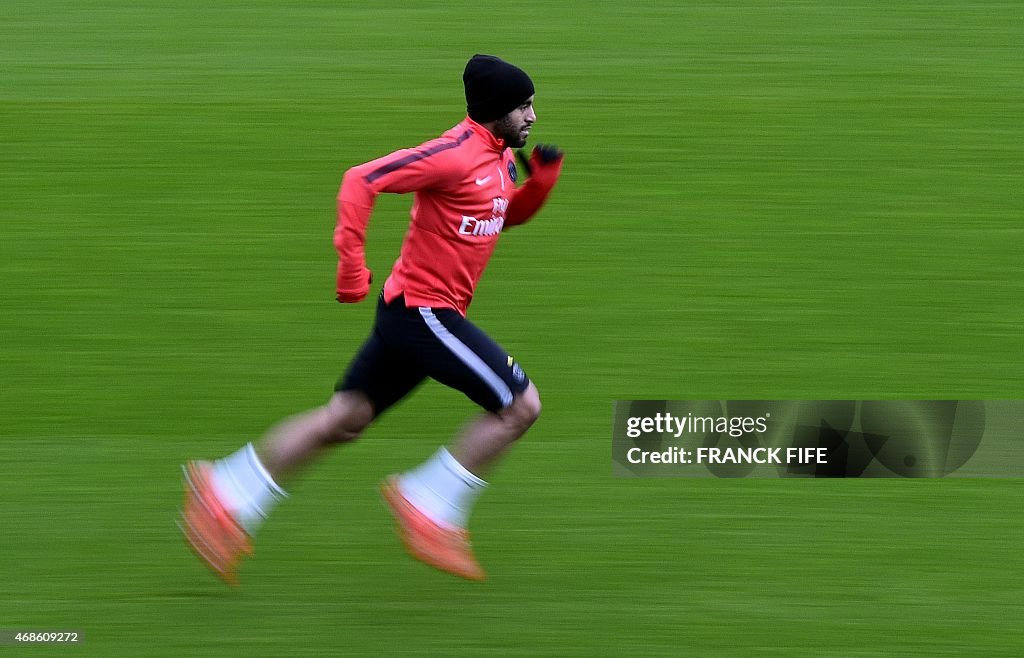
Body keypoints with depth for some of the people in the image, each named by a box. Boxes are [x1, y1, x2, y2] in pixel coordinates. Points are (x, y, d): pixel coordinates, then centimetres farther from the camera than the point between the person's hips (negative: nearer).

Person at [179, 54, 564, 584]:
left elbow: (509, 215, 27)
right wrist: (352, 264, -26)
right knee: (520, 405, -8)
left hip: (411, 310, 10)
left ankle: (226, 499, 14)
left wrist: (543, 175, 8)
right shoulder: (458, 152, -19)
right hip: (423, 309, -10)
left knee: (345, 418, 12)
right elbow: (363, 180, -23)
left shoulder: (499, 157, 10)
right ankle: (431, 509, -1)